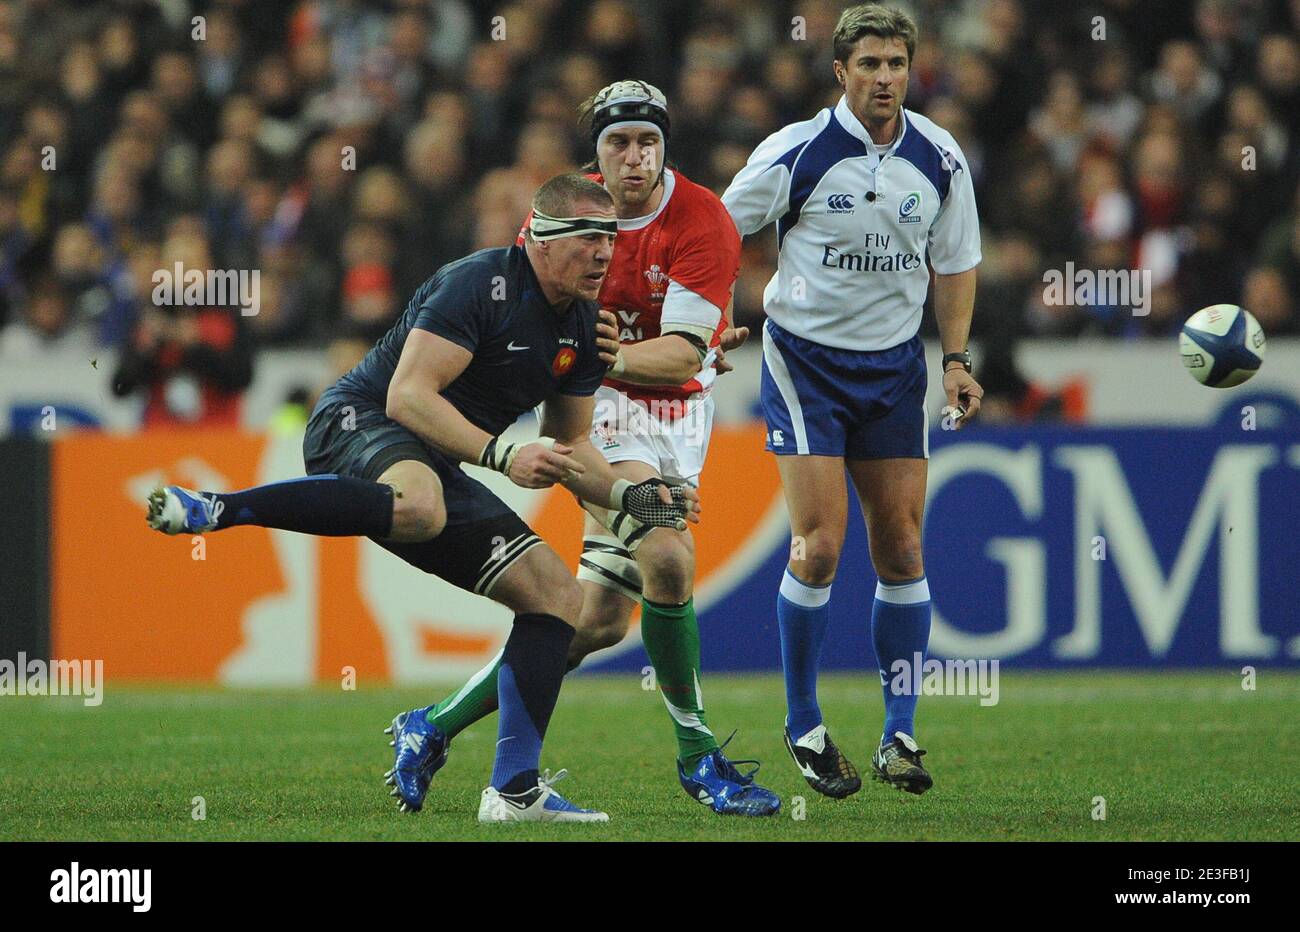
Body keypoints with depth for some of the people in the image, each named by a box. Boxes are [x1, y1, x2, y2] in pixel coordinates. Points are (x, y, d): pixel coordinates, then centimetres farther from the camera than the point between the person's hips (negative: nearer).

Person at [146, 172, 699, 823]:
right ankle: (216, 510, -36)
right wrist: (501, 454, -29)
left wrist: (629, 497, 4)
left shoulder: (584, 328, 11)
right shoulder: (479, 283, -16)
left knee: (558, 595, -1)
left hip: (433, 468, 9)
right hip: (355, 424, -9)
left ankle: (513, 788, -2)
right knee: (418, 507, -45)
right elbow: (408, 394, -23)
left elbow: (570, 447, 22)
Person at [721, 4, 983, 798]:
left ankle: (900, 734, 10)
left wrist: (957, 360, 2)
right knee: (819, 546, -12)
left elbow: (956, 262, 10)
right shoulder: (797, 152, -13)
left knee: (902, 550, 2)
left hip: (894, 365, 4)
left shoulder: (939, 159, -2)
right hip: (805, 358, -4)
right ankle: (804, 727, 4)